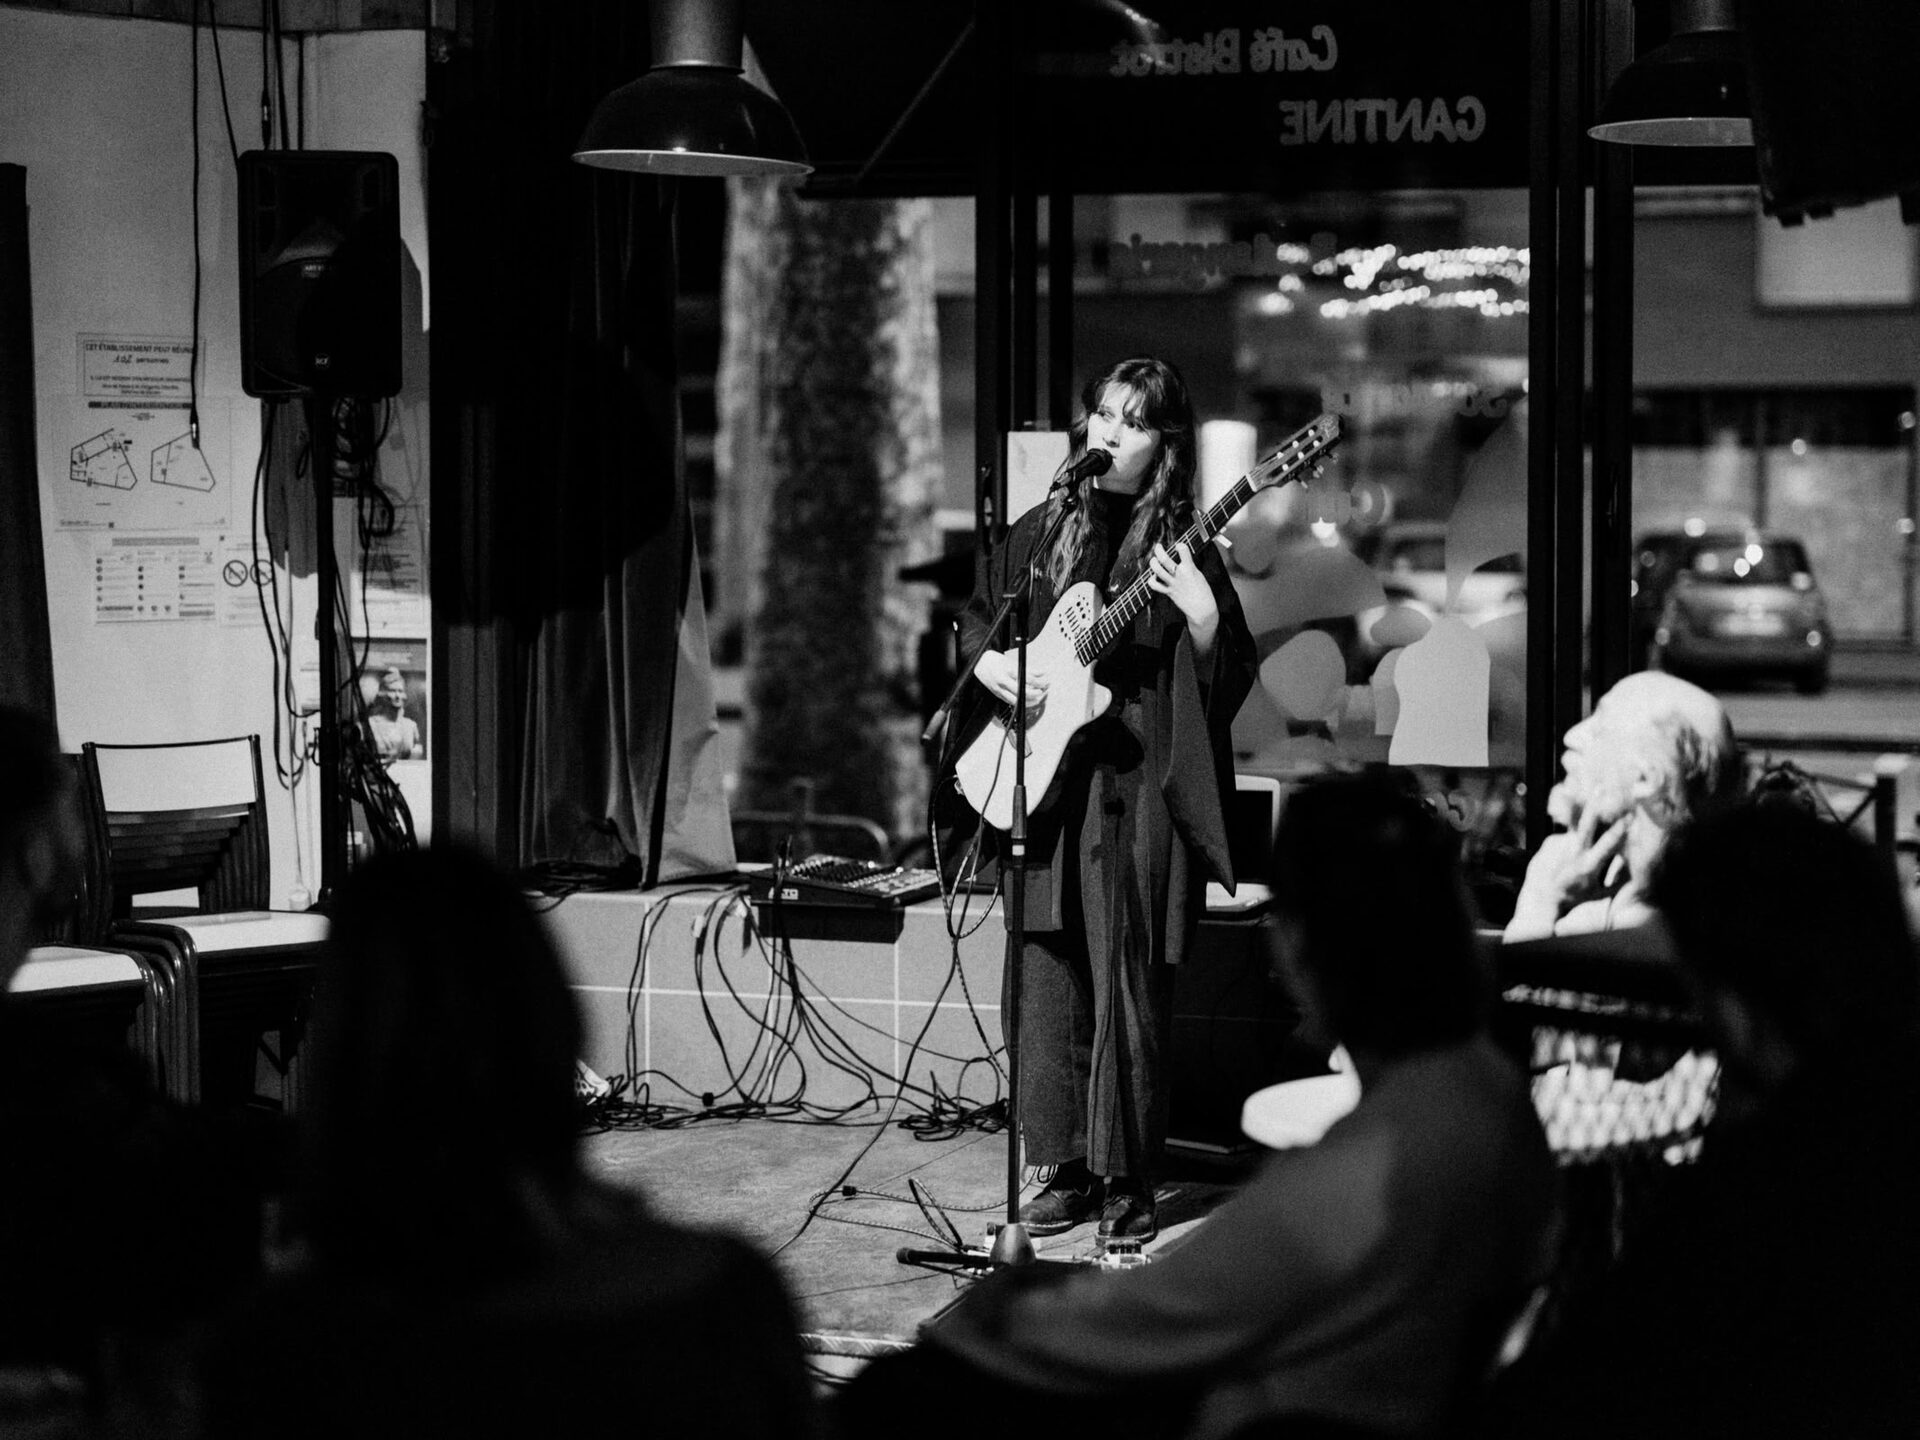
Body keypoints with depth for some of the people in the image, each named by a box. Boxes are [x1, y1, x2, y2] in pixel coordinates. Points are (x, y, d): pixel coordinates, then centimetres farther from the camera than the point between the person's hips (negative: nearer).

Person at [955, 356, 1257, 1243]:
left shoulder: (1178, 548, 0)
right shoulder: (1041, 532, 12)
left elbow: (1227, 683, -4)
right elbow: (975, 618, 25)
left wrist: (1202, 615, -22)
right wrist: (990, 664, 5)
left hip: (1135, 790, -4)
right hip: (1042, 786, 4)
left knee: (1130, 992, -4)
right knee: (1048, 986, 5)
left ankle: (1128, 1181, 5)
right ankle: (1067, 1170, 14)